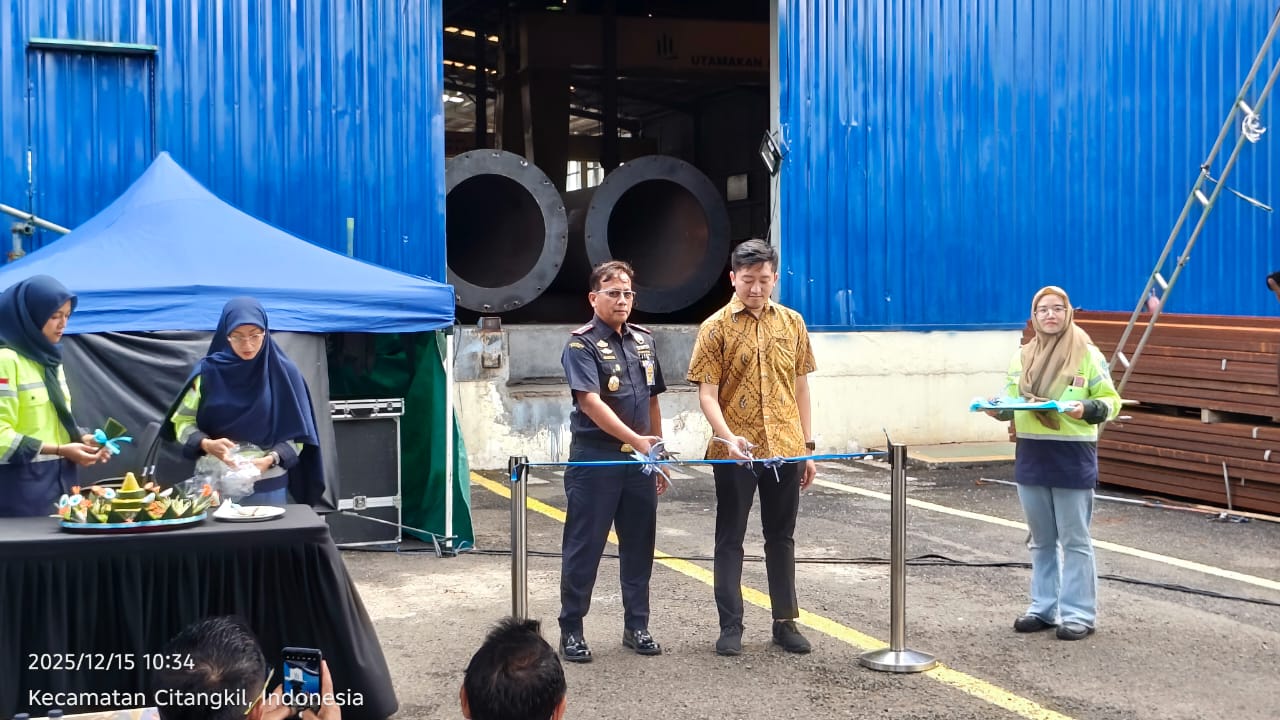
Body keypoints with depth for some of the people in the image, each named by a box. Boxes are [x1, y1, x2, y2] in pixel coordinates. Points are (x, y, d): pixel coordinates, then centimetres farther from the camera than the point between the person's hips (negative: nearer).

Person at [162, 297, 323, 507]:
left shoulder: (283, 372, -3)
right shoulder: (208, 372, -3)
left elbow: (296, 434, -1)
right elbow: (182, 422, 2)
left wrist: (271, 459, -17)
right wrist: (206, 444, -17)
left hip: (269, 487, 0)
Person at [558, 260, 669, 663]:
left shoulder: (643, 341, 11)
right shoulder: (582, 344, -9)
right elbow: (590, 401, -21)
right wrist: (635, 439, -31)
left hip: (639, 462, 6)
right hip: (594, 461, -6)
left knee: (639, 546, 11)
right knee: (584, 547, 2)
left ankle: (637, 626, 23)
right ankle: (571, 631, 11)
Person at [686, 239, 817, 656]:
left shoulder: (792, 323, 6)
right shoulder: (716, 327, -5)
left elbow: (800, 387, 11)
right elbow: (707, 394, -8)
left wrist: (808, 446, 9)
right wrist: (728, 437, -24)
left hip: (785, 449, 3)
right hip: (736, 453, -3)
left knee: (781, 537, 12)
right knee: (730, 539, 6)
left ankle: (785, 622, 22)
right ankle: (730, 626, 13)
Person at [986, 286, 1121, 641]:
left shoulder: (1088, 355, -4)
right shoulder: (1022, 356, 10)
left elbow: (1110, 402, -2)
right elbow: (1011, 401, 14)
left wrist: (1086, 409, -23)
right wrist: (997, 409, -8)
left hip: (1072, 456, -5)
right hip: (1031, 455, 5)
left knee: (1075, 540, 2)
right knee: (1041, 540, 13)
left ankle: (1079, 614, 8)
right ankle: (1044, 608, 22)